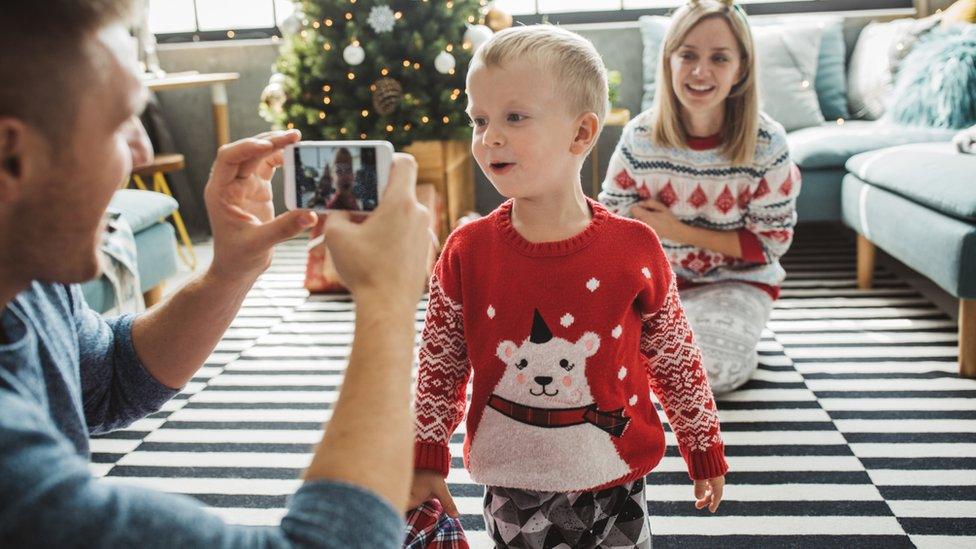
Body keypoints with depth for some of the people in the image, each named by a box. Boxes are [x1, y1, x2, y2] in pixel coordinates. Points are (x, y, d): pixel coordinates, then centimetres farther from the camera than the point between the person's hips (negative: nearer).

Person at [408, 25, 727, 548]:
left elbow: (676, 359, 0)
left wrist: (705, 452, 8)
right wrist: (426, 462, 0)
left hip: (610, 487, 0)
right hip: (509, 491, 1)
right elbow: (439, 365, 0)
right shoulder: (467, 251, -10)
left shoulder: (634, 249, -12)